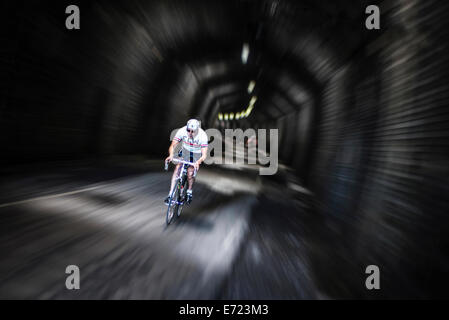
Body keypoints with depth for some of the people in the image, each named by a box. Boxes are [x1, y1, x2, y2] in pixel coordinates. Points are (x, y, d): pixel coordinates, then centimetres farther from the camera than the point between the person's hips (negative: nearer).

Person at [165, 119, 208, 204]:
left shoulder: (202, 135, -33)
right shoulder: (182, 131, -27)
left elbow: (204, 155, -36)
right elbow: (172, 146, -27)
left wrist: (198, 162, -55)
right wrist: (171, 155, -47)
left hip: (197, 154, -2)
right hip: (185, 151, 2)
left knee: (190, 173, -14)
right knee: (177, 169, -15)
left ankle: (189, 192, 16)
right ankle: (170, 195, -11)